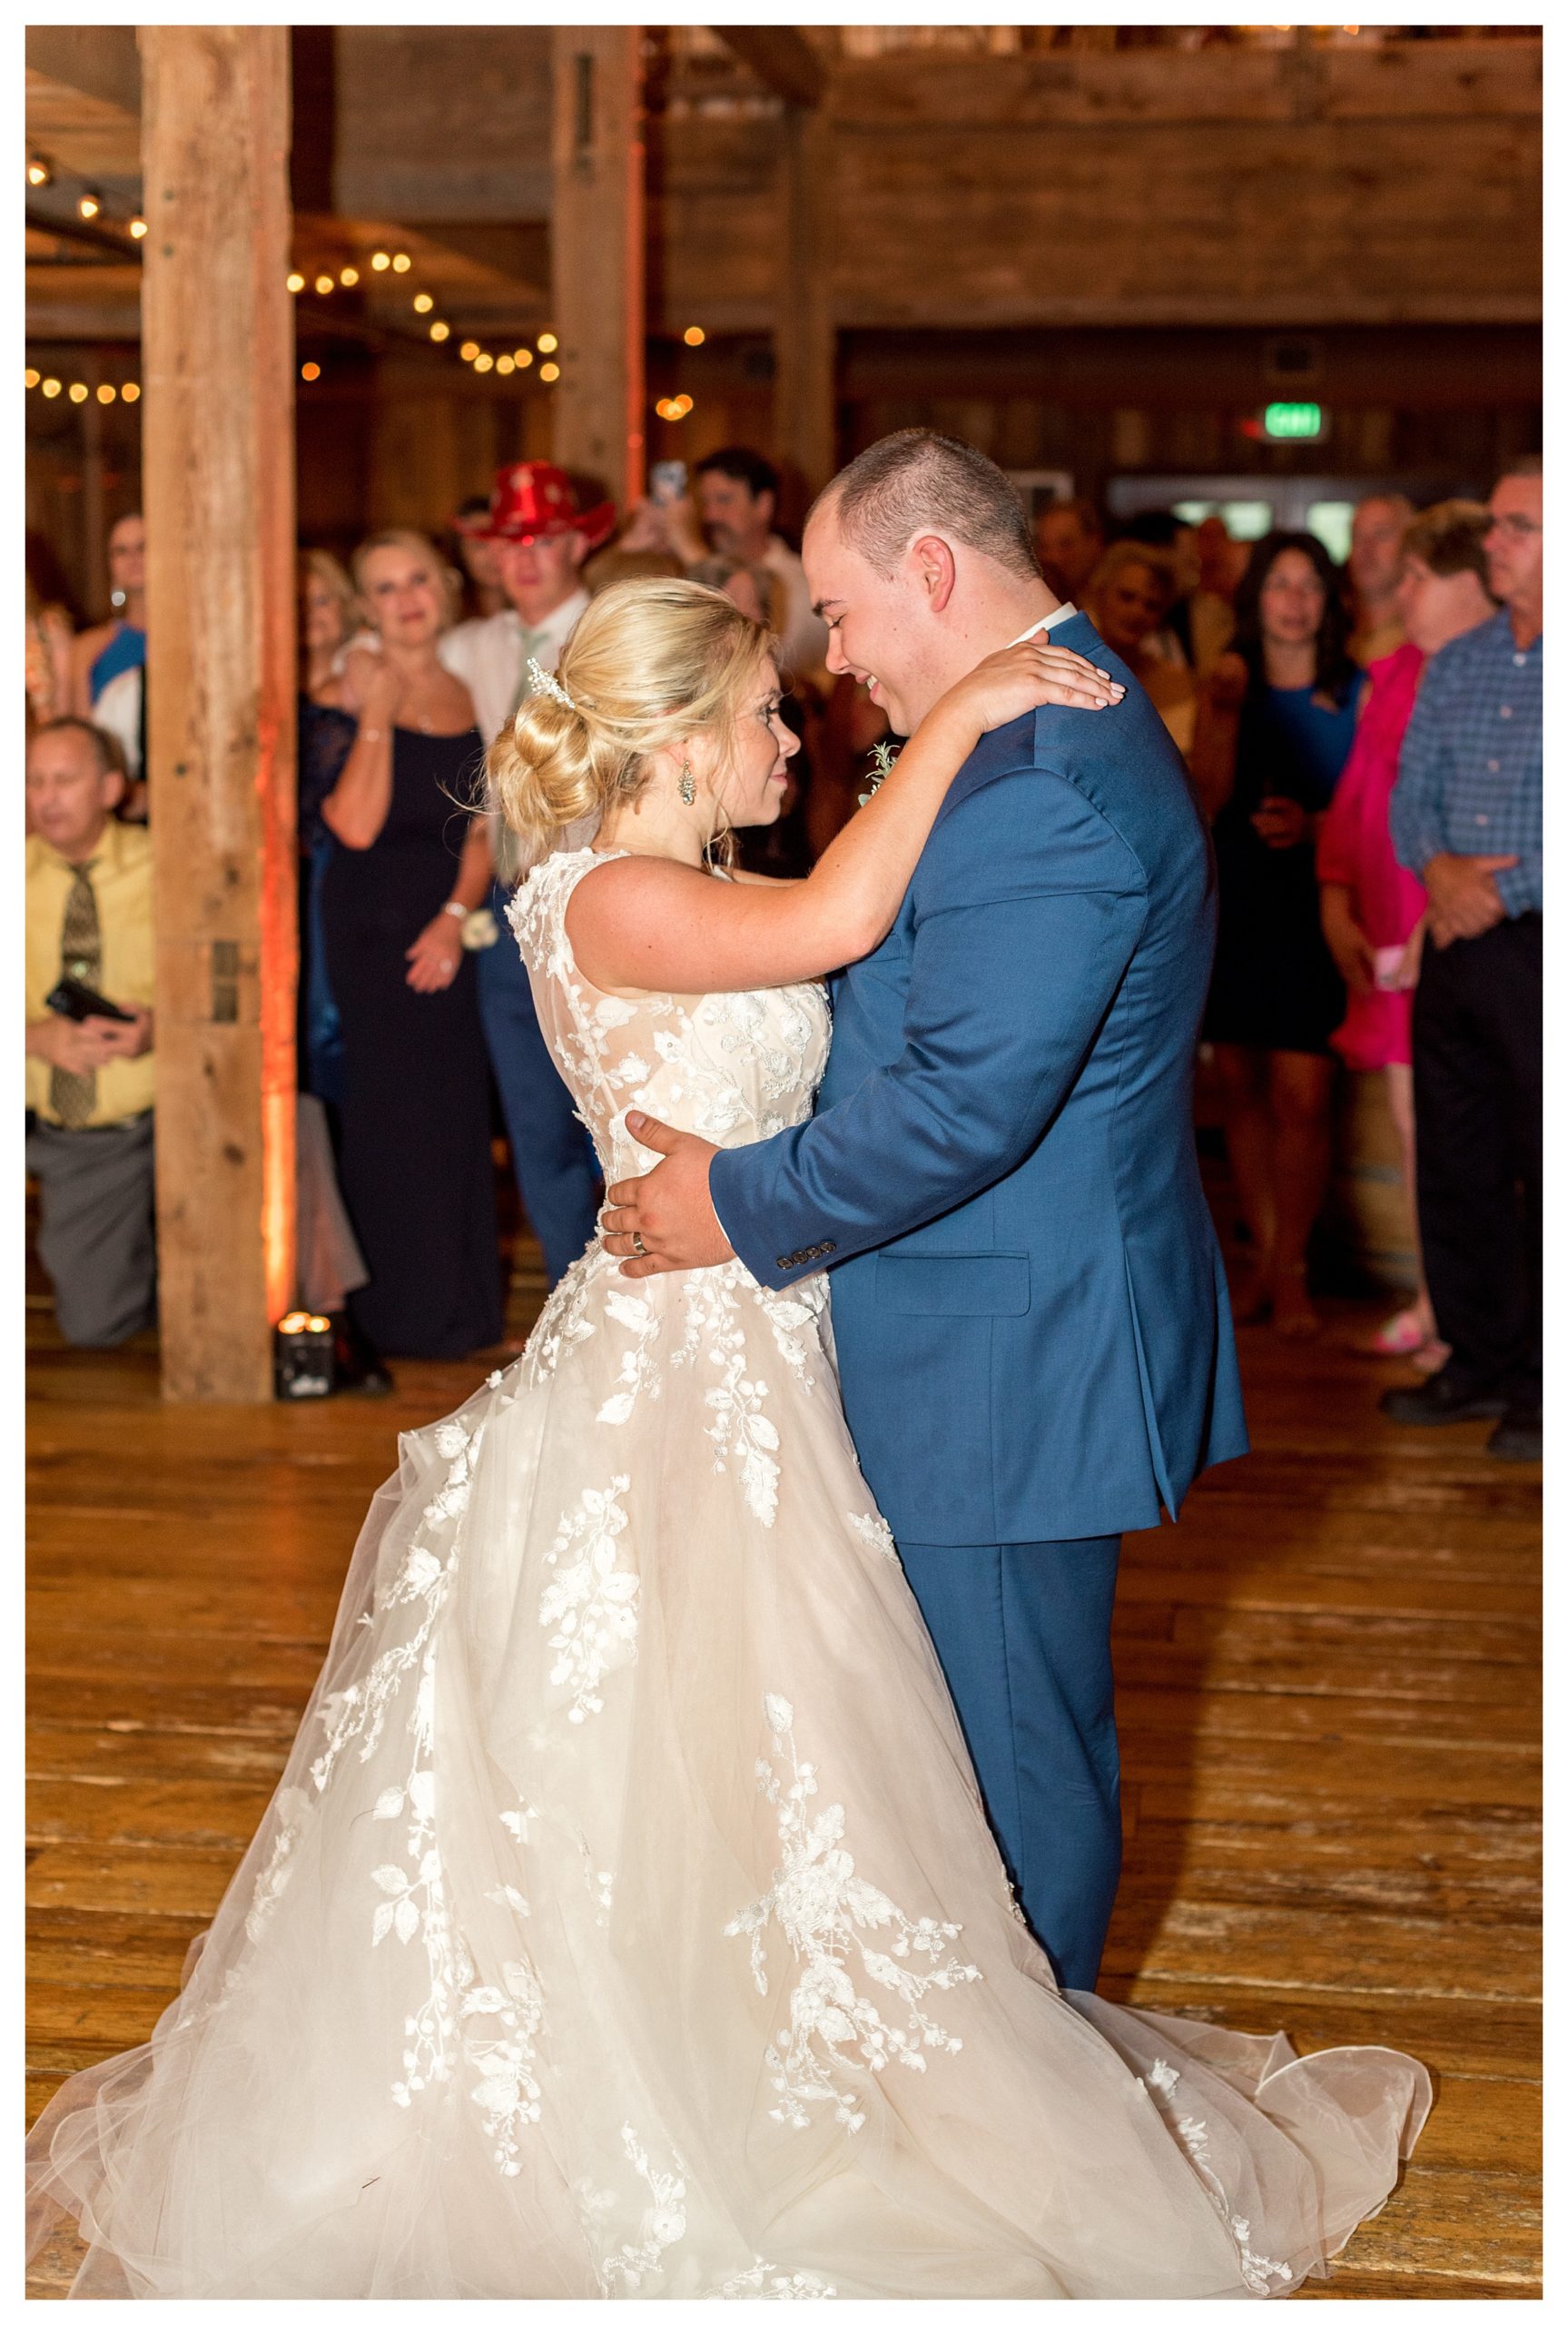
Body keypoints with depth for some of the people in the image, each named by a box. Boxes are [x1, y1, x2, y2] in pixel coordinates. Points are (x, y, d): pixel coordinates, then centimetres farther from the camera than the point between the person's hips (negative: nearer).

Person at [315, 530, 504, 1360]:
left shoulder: (468, 697, 9)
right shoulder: (350, 694, -5)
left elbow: (482, 832, 8)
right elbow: (357, 825, -17)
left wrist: (455, 918, -6)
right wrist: (375, 714, -15)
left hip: (444, 930, 4)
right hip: (366, 928, -4)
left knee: (452, 1117, 5)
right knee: (384, 1114, -3)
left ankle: (454, 1307, 17)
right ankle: (391, 1312, 7)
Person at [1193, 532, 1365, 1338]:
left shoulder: (1356, 693, 1)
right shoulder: (1228, 685, 9)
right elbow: (1208, 796, -1)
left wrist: (1312, 825, -17)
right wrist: (1225, 710, -11)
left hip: (1313, 906, -3)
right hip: (1234, 903, 3)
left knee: (1299, 1096, -9)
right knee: (1239, 1088, 6)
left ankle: (1289, 1269, -1)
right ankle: (1265, 1256, 17)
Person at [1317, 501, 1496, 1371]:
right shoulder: (1389, 677, 13)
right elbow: (1354, 798, 17)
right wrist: (1337, 903, 6)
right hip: (1392, 947, 7)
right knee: (1414, 1130, 12)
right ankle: (1432, 1307, 21)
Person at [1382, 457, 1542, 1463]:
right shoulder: (1456, 665, 13)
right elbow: (1410, 794, 13)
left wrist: (1500, 891, -13)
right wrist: (1438, 867, -7)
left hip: (1541, 947, -7)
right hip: (1458, 942, 7)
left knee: (1544, 1171, -1)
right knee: (1454, 1165, 11)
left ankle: (1540, 1384, 8)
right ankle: (1481, 1361, 23)